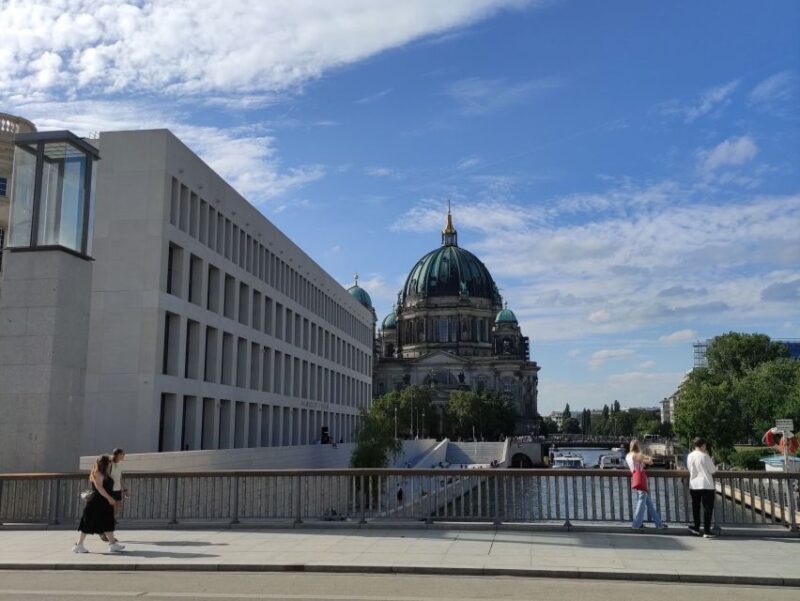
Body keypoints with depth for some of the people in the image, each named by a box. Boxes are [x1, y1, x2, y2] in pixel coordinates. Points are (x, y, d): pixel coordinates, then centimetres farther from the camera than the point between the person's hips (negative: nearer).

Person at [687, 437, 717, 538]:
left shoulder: (690, 456, 3)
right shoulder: (705, 456, -12)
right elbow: (713, 470, -6)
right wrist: (710, 460, 8)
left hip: (693, 485, 5)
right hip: (706, 485, -5)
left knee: (696, 507, 16)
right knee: (707, 508, 0)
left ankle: (696, 528, 23)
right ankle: (707, 532, -1)